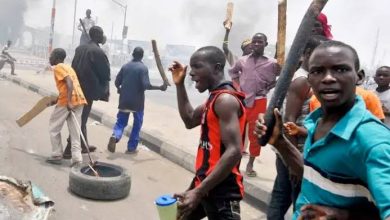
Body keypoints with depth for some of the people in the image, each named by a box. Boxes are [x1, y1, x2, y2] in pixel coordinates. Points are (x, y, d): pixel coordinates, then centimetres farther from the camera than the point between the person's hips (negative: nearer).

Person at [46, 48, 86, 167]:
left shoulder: (58, 67, -2)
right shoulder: (68, 67, 24)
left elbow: (69, 83, -17)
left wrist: (68, 102, -24)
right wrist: (57, 99, 31)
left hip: (67, 100, -7)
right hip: (79, 99, 8)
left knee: (54, 127, 10)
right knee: (75, 130, 7)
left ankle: (57, 155, 13)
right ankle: (77, 158, 1)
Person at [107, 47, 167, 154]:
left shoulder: (125, 66, 4)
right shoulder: (143, 68, -10)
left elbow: (117, 82, 7)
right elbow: (146, 85, -19)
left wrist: (120, 89, 28)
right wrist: (160, 87, -10)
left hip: (124, 100, 4)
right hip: (137, 101, -3)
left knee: (121, 121, 12)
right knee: (137, 124, 11)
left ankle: (115, 136, -17)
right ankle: (131, 147, 12)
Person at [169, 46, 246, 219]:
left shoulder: (225, 100, -20)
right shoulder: (215, 97, 10)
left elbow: (234, 152, -27)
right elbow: (189, 121, 22)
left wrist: (199, 191, -29)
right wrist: (180, 85, 12)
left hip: (220, 188, -10)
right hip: (205, 180, 10)